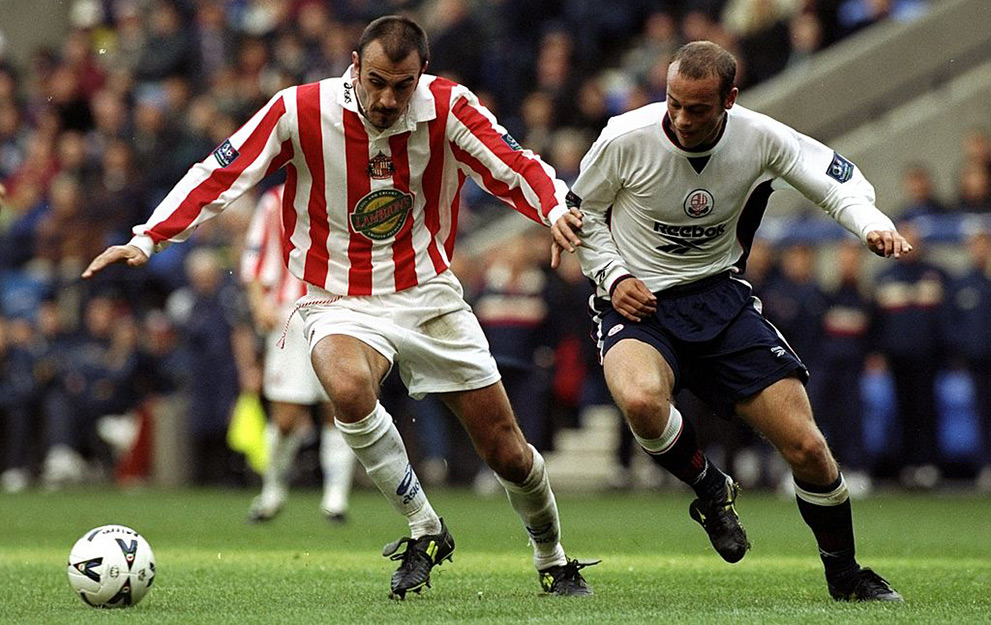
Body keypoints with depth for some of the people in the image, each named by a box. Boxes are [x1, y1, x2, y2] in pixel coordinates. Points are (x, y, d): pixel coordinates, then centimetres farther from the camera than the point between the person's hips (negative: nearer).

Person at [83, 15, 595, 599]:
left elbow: (518, 169, -9)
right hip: (341, 302, -2)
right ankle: (425, 529, -17)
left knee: (509, 453, 4)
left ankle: (554, 560, 35)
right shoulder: (301, 111, -14)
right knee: (348, 387, -37)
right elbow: (219, 175, -9)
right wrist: (147, 240, -18)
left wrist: (559, 210, -31)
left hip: (429, 293, 2)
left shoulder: (449, 108, -11)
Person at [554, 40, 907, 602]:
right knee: (641, 399, -38)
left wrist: (872, 223, -19)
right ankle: (710, 489, -5)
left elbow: (837, 179, 2)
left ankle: (845, 574, 18)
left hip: (721, 297, 2)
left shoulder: (759, 138, -10)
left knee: (807, 446, -8)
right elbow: (582, 210, 4)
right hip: (638, 303, -2)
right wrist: (612, 276, -11)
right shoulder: (626, 139, -14)